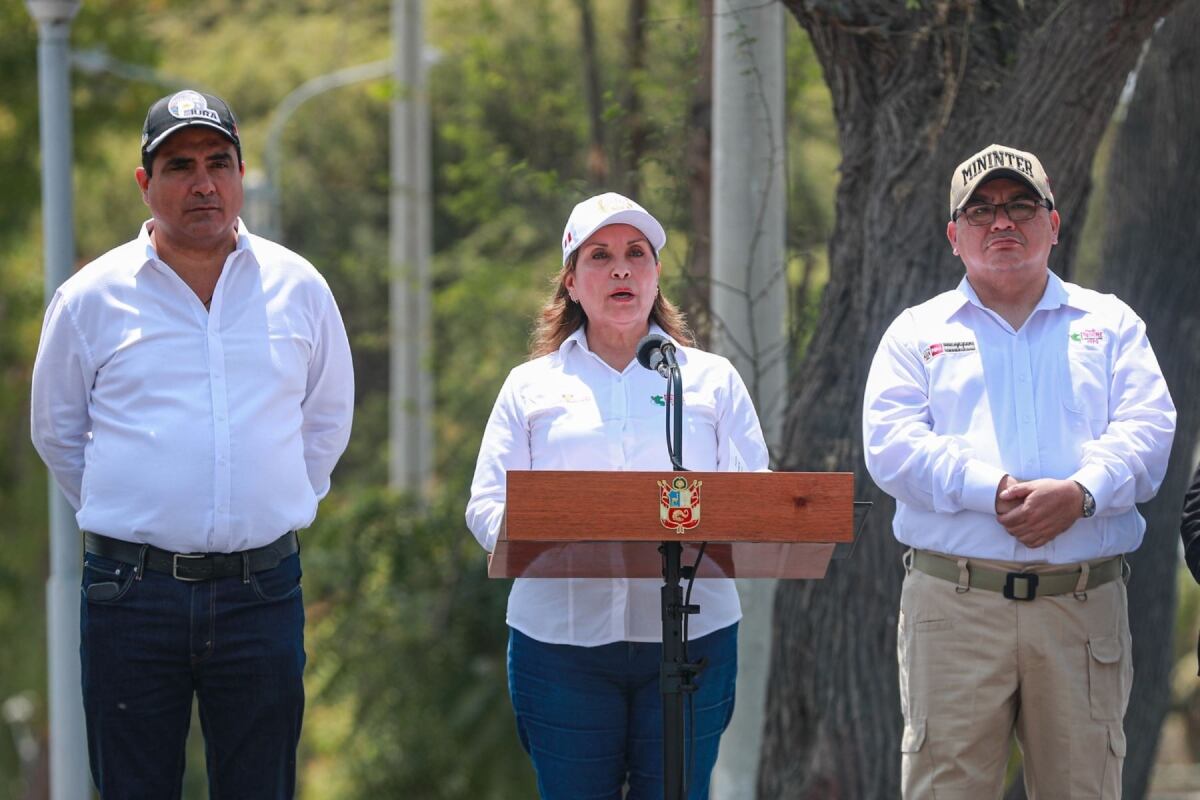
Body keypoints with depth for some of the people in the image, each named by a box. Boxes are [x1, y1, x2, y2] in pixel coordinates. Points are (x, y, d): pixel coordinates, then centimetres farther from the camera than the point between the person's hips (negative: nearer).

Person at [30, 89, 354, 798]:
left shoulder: (298, 289, 7)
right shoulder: (91, 298, 2)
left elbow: (328, 417, 21)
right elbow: (57, 432, 15)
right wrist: (122, 514, 10)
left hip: (261, 588, 1)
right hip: (132, 593, -1)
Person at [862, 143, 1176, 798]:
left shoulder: (1110, 325, 16)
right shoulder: (917, 332, 13)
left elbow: (1146, 432, 3)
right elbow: (891, 447, -2)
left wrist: (1079, 493, -17)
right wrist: (996, 491, -16)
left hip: (1084, 603, 1)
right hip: (953, 600, -1)